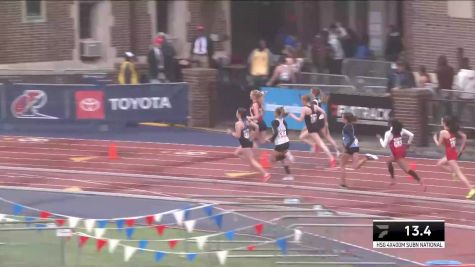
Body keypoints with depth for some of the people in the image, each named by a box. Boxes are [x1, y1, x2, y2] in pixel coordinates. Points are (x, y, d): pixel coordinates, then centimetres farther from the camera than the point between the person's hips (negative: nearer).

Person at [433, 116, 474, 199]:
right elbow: (464, 136, 5)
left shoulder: (443, 132, -15)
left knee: (459, 173, -7)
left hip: (450, 154, -8)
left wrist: (435, 139, 12)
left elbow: (439, 144, -8)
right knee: (440, 163, 27)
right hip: (454, 153, 8)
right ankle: (454, 172, 14)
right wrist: (461, 149, 12)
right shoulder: (454, 131, 5)